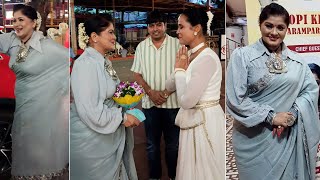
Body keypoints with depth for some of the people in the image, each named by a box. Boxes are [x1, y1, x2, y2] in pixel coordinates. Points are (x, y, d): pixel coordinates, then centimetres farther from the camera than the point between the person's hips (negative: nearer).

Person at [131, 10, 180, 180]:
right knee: (152, 144, 13)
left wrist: (167, 92, -14)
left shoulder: (177, 44, -3)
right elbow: (137, 74, 6)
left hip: (172, 102, -2)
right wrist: (151, 92, -9)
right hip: (149, 103, 2)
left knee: (173, 144, 9)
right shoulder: (141, 46, 5)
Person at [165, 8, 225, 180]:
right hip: (193, 122, 9)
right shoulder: (190, 55, 7)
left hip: (206, 122, -9)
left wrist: (180, 70, -12)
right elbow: (169, 86, 11)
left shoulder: (207, 58, -21)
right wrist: (179, 69, -6)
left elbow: (186, 101, -25)